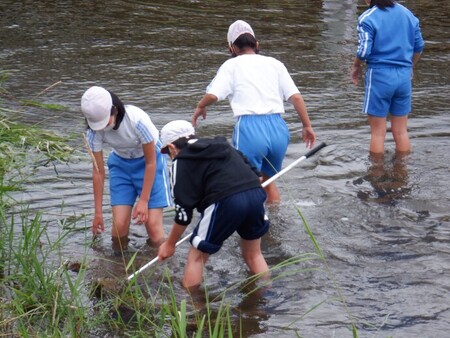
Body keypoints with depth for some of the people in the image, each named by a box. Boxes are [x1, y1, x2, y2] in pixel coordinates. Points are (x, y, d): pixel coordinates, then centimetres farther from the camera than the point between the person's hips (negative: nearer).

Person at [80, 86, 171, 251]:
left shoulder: (137, 120, -34)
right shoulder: (94, 131, -22)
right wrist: (98, 212, -7)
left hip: (148, 161, -3)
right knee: (119, 226, -11)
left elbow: (151, 162, -20)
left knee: (153, 226, -14)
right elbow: (98, 171, -10)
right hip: (121, 164, 3)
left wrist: (144, 200, -18)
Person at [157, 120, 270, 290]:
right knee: (253, 255, 25)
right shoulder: (223, 145, 28)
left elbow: (184, 210, 7)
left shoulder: (181, 162, 10)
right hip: (256, 194, 6)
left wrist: (170, 244, 16)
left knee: (196, 256, 10)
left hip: (225, 202, -6)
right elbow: (255, 173, 25)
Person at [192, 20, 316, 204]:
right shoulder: (274, 64, 17)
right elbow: (296, 96, 9)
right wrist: (307, 126, 14)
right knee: (269, 180, 25)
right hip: (278, 127, 4)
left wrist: (200, 107, 15)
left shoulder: (232, 65, 7)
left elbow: (212, 95, -5)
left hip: (249, 128, -4)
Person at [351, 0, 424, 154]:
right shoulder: (408, 14, 6)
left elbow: (364, 51, -14)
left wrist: (356, 67, 5)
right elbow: (419, 47, 11)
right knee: (401, 132, 13)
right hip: (404, 76, 5)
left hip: (380, 75, -5)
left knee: (378, 133, 5)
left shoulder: (368, 18, -10)